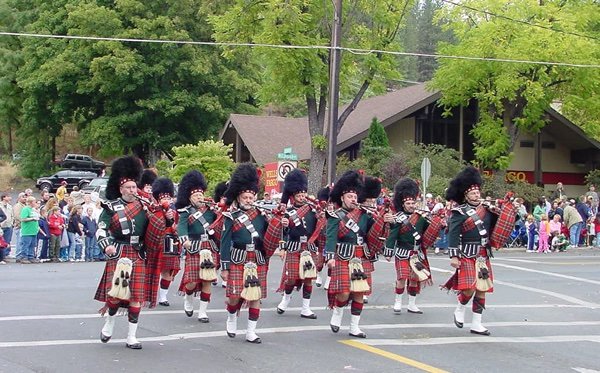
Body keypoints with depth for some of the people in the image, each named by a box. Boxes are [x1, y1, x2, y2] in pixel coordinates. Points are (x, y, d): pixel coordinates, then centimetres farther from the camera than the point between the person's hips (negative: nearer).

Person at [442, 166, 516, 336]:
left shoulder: (486, 209, 10)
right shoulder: (459, 213, -7)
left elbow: (497, 226, 18)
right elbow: (453, 235, -11)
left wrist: (509, 210, 4)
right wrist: (453, 256, -16)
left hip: (483, 256, 6)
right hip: (467, 256, -6)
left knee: (482, 289, 7)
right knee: (469, 288, -15)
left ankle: (476, 324, 16)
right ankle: (460, 310, 16)